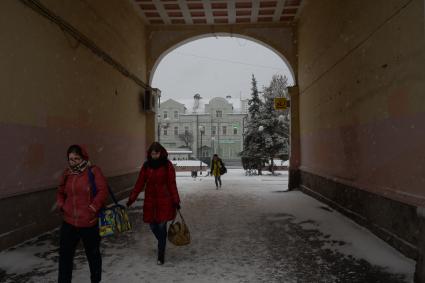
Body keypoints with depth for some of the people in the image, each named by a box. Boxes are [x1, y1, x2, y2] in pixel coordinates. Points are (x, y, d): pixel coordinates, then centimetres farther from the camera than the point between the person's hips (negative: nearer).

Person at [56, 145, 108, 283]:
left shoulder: (93, 171, -9)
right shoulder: (67, 173, 6)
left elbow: (103, 191, -14)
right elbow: (60, 192, 19)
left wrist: (93, 208, -18)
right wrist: (61, 206, 3)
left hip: (89, 223, -4)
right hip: (69, 222, 4)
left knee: (93, 254, 15)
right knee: (65, 254, 12)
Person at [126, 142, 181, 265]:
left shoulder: (167, 165, -6)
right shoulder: (146, 165, 2)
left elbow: (172, 184, -5)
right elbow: (140, 183, 4)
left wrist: (176, 200, -7)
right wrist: (131, 198, 0)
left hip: (164, 201, -3)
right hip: (150, 201, 3)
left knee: (161, 227, -2)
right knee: (153, 225, 8)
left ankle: (161, 256, 12)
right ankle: (162, 245, 38)